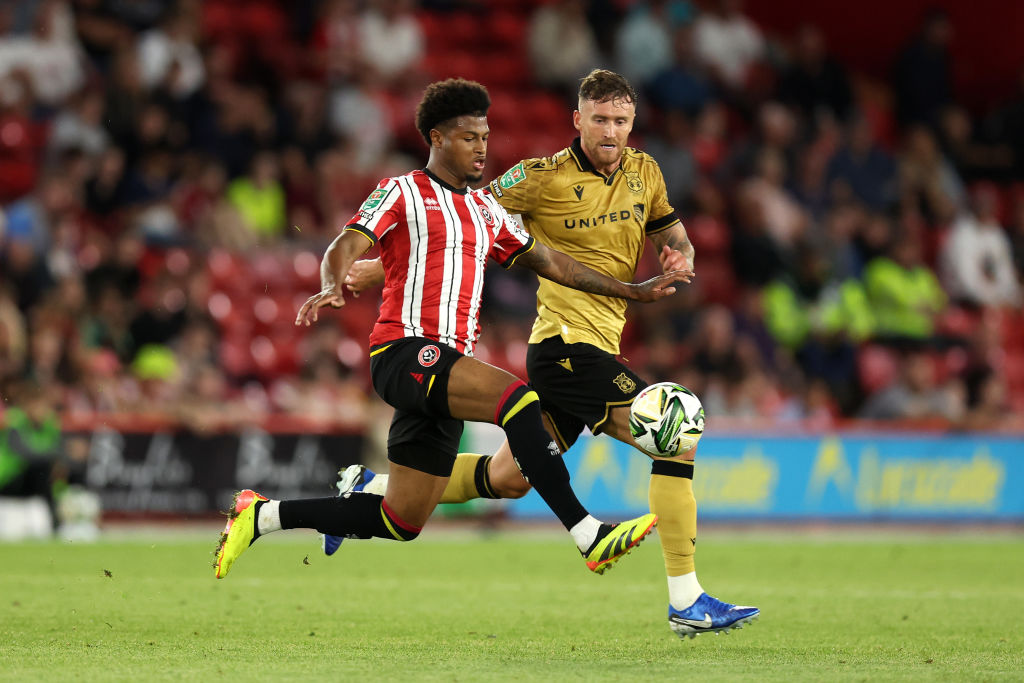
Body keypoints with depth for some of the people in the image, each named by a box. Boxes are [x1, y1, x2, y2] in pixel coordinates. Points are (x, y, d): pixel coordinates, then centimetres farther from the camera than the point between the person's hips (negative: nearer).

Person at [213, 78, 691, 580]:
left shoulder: (485, 210, 24)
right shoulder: (402, 193, 3)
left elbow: (549, 263, 29)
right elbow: (347, 247, -10)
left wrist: (633, 291, 26)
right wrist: (333, 287, -32)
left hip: (449, 365, 8)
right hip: (404, 351, -8)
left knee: (401, 522, 6)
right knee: (518, 400, -30)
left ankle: (261, 516, 18)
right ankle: (591, 538, -35)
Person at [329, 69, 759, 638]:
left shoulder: (644, 173, 10)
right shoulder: (544, 177, -9)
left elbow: (669, 232, 24)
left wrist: (679, 257, -2)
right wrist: (381, 265, 0)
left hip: (598, 345, 8)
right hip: (568, 340, -8)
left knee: (507, 478, 16)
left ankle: (370, 489, 30)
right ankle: (686, 601, -18)